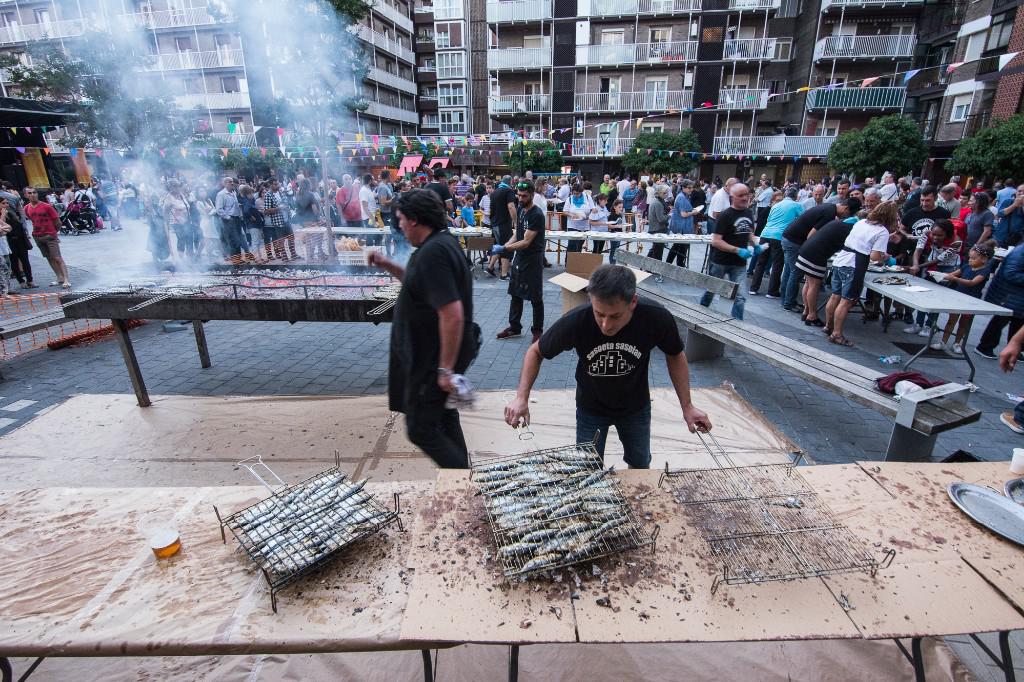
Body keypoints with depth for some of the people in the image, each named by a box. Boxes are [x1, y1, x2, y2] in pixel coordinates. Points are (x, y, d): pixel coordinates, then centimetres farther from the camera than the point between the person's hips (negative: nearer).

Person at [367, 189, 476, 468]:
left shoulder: (433, 252, -24)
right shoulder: (442, 242, 9)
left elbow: (452, 314, -31)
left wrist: (446, 368, -27)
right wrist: (388, 265, 13)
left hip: (435, 357, -10)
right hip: (436, 352, 10)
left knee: (421, 429, 0)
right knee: (444, 418, 22)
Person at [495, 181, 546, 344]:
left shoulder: (537, 215, -19)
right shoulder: (520, 210, 6)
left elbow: (526, 242, -23)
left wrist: (504, 248, -27)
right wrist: (504, 246, -2)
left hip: (533, 259, -8)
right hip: (519, 257, 8)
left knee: (535, 297, 3)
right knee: (515, 294, 14)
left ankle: (538, 330, 17)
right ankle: (514, 327, 26)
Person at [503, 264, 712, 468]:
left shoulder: (657, 318, -31)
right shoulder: (575, 321, -34)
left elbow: (675, 356, -9)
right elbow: (536, 351, -15)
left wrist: (687, 406, -11)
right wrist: (521, 397, -27)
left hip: (636, 407, 2)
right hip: (590, 408, -1)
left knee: (640, 466, 22)